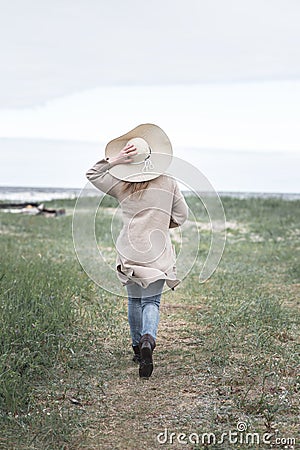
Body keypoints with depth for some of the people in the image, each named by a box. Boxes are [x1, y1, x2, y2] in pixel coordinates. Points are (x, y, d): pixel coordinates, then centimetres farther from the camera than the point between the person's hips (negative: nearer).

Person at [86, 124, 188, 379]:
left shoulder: (122, 186, -3)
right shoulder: (169, 184, -2)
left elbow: (92, 175, 11)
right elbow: (181, 217, 5)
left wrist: (115, 161, -2)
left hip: (129, 253, 1)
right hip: (158, 255, -1)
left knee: (134, 300, 17)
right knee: (151, 301, 2)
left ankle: (138, 347, 26)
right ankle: (149, 339, -25)